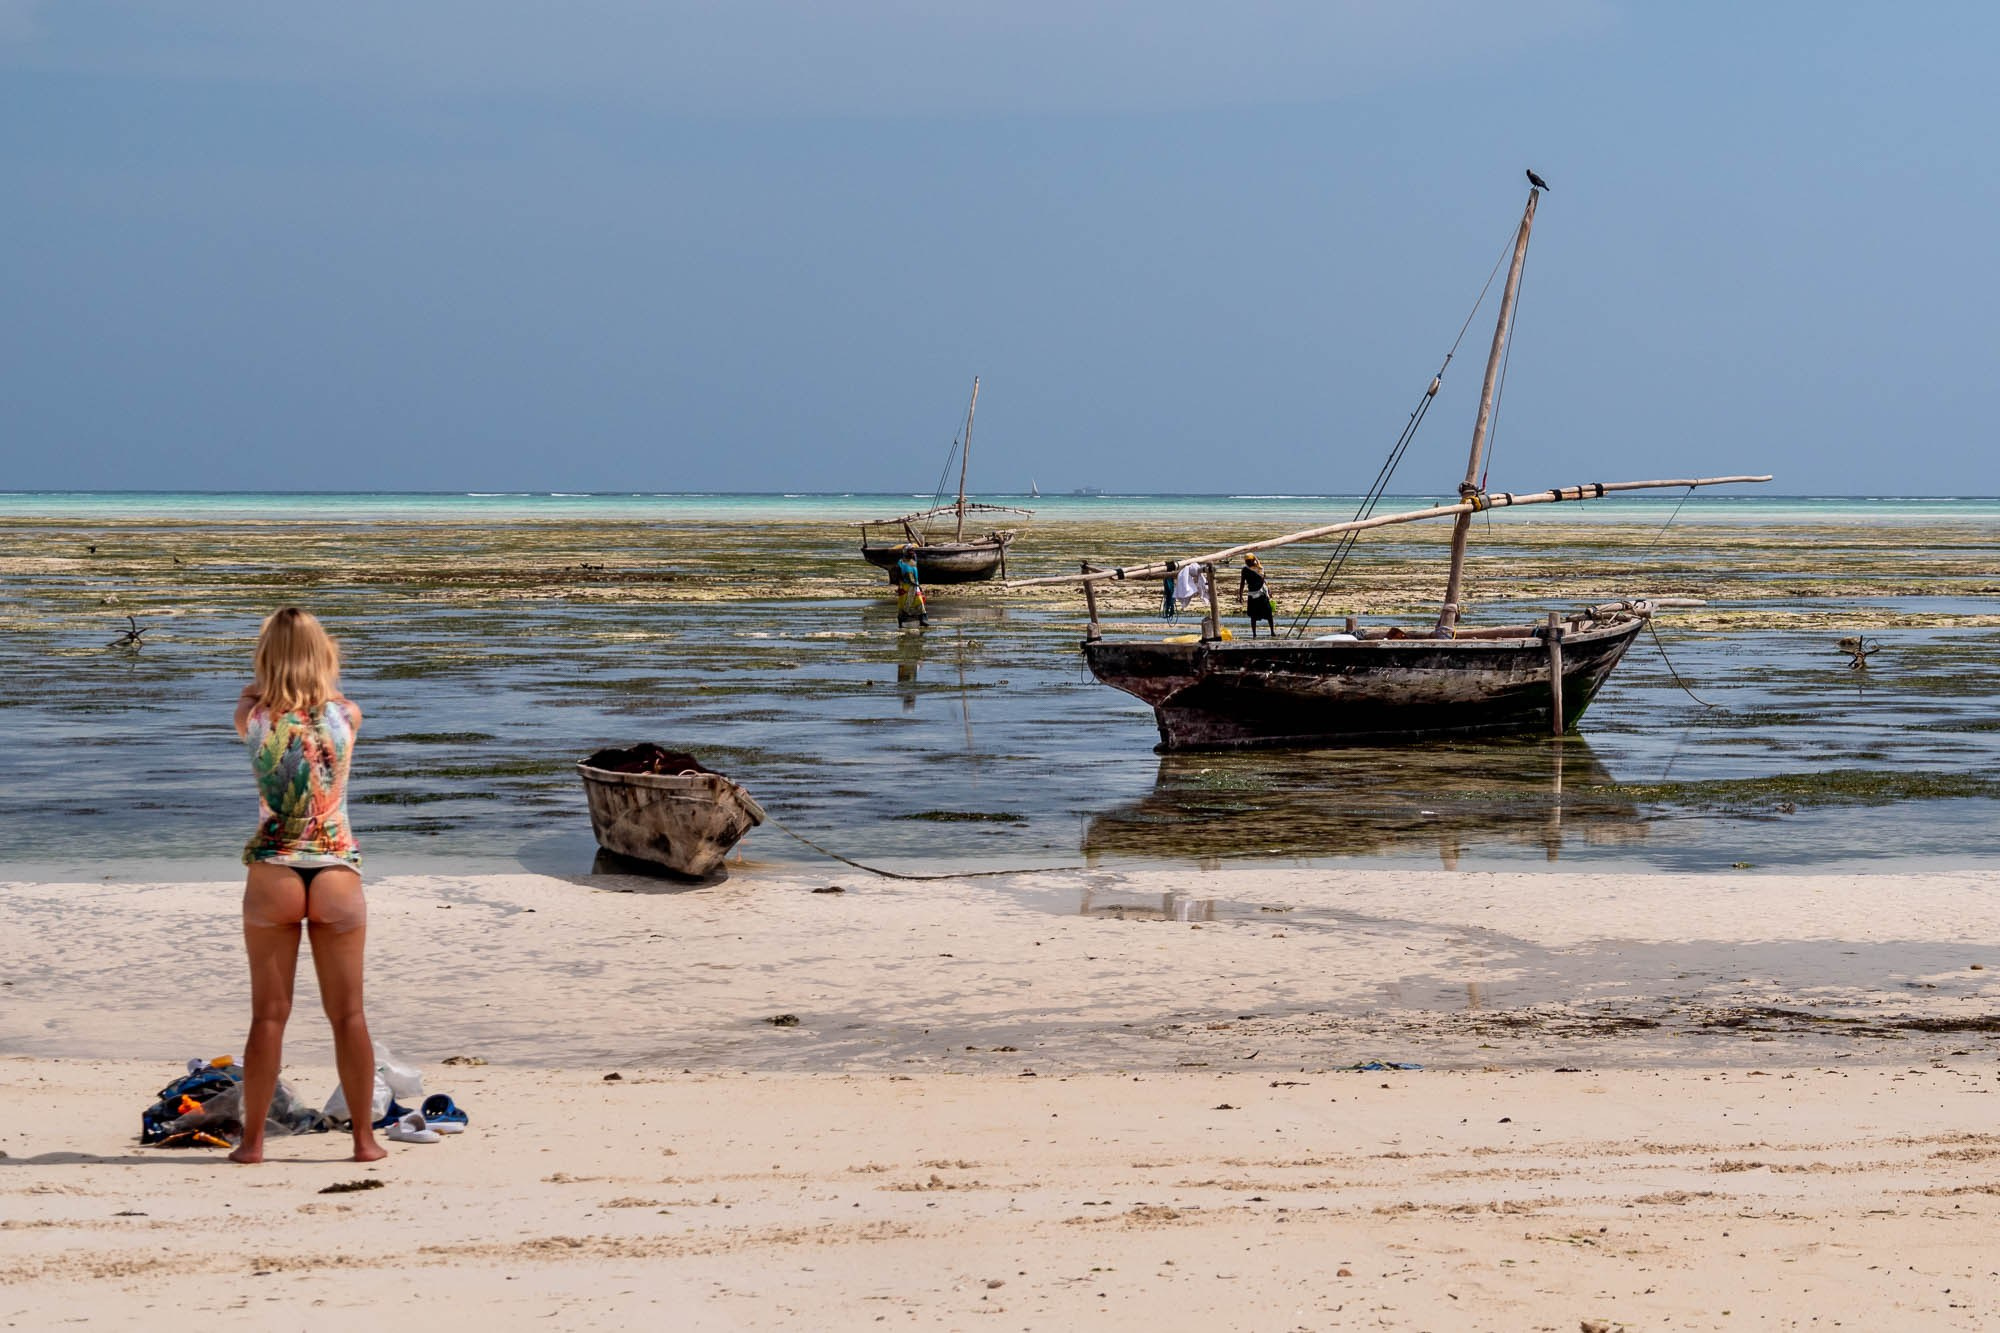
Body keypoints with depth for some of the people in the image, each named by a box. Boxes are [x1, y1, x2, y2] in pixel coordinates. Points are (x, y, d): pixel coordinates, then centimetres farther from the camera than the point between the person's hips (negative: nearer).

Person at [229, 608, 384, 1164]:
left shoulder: (253, 716, -3)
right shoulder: (346, 715, -1)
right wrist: (321, 680, 34)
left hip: (272, 875, 0)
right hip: (337, 874, 0)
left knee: (268, 1015, 7)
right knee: (348, 1015, 7)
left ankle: (252, 1140, 9)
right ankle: (365, 1137, 11)